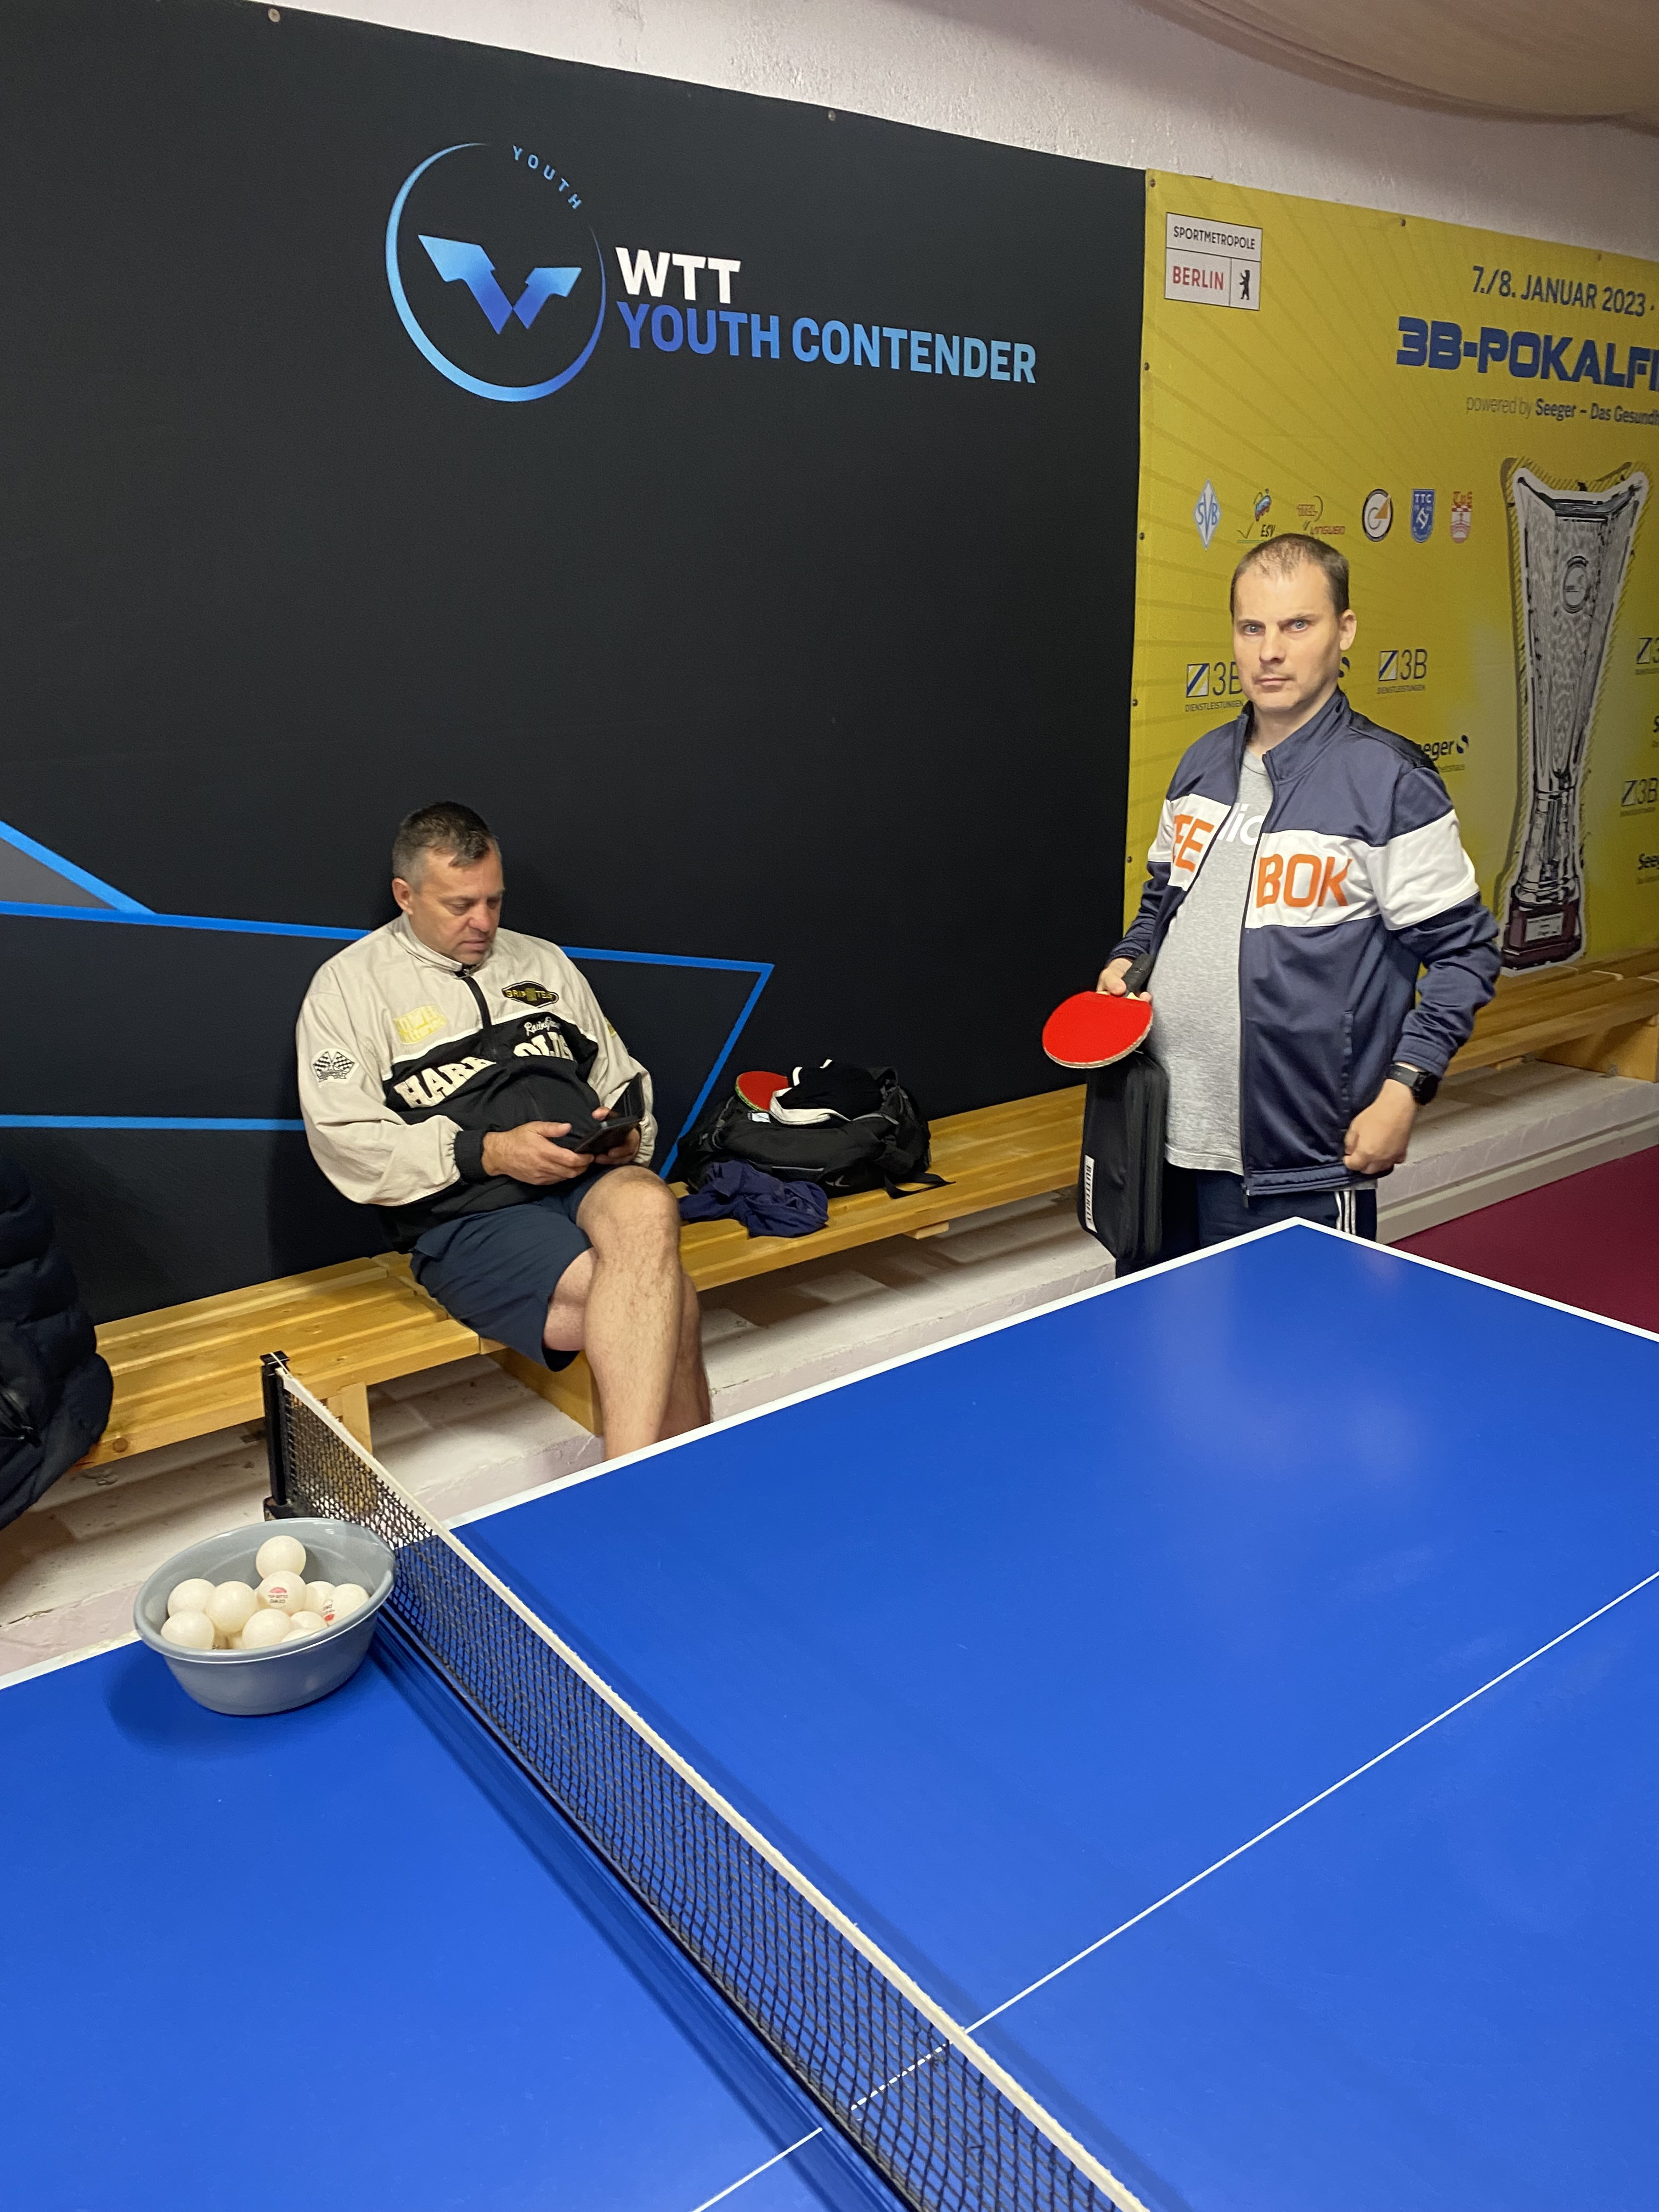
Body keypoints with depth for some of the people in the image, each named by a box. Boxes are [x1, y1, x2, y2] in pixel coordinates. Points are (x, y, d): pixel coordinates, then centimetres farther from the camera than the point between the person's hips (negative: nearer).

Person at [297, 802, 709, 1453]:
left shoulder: (543, 962, 22)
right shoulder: (349, 985, 6)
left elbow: (620, 1076, 27)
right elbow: (346, 1143, -5)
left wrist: (628, 1132, 2)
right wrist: (488, 1152, -14)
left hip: (590, 1180, 4)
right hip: (465, 1214, -4)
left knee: (647, 1208, -35)